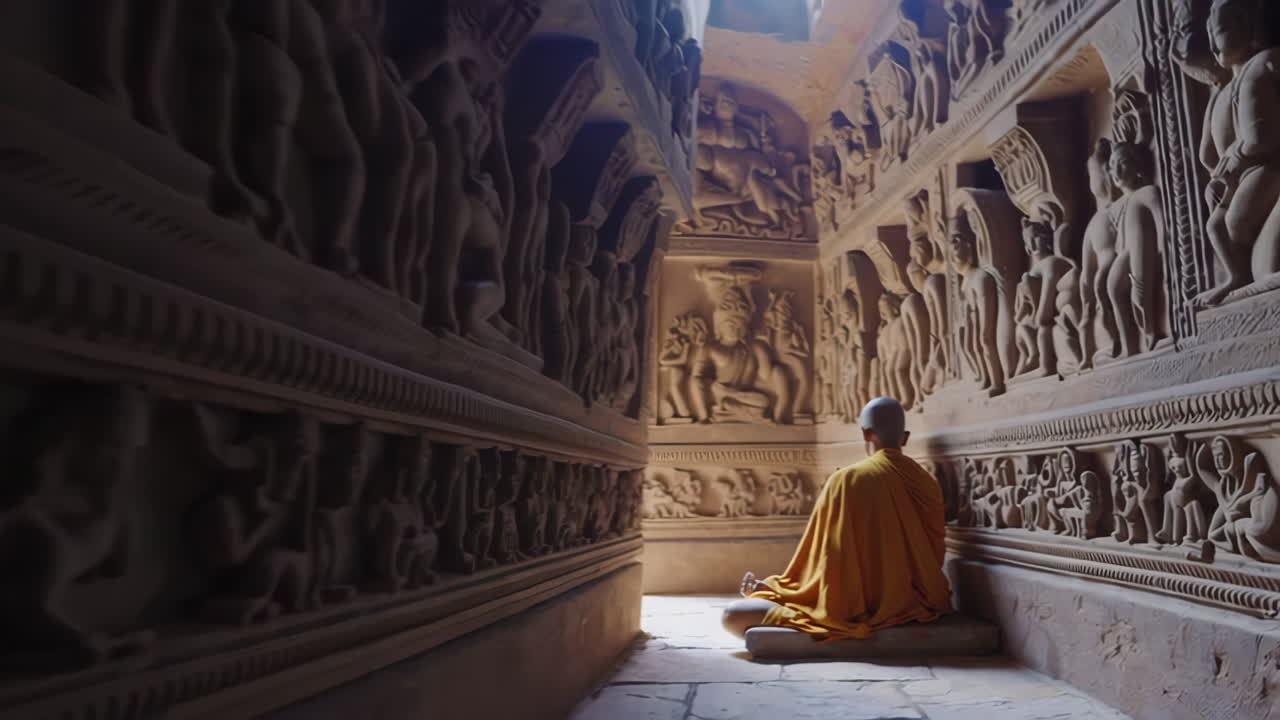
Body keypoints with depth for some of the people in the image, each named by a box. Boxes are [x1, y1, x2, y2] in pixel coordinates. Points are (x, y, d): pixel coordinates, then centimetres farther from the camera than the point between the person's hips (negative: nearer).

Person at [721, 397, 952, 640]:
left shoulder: (847, 480, -13)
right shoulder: (928, 483, 2)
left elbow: (827, 557, -9)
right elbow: (932, 556, 10)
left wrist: (768, 585, 5)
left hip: (859, 609, -8)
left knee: (733, 615, -9)